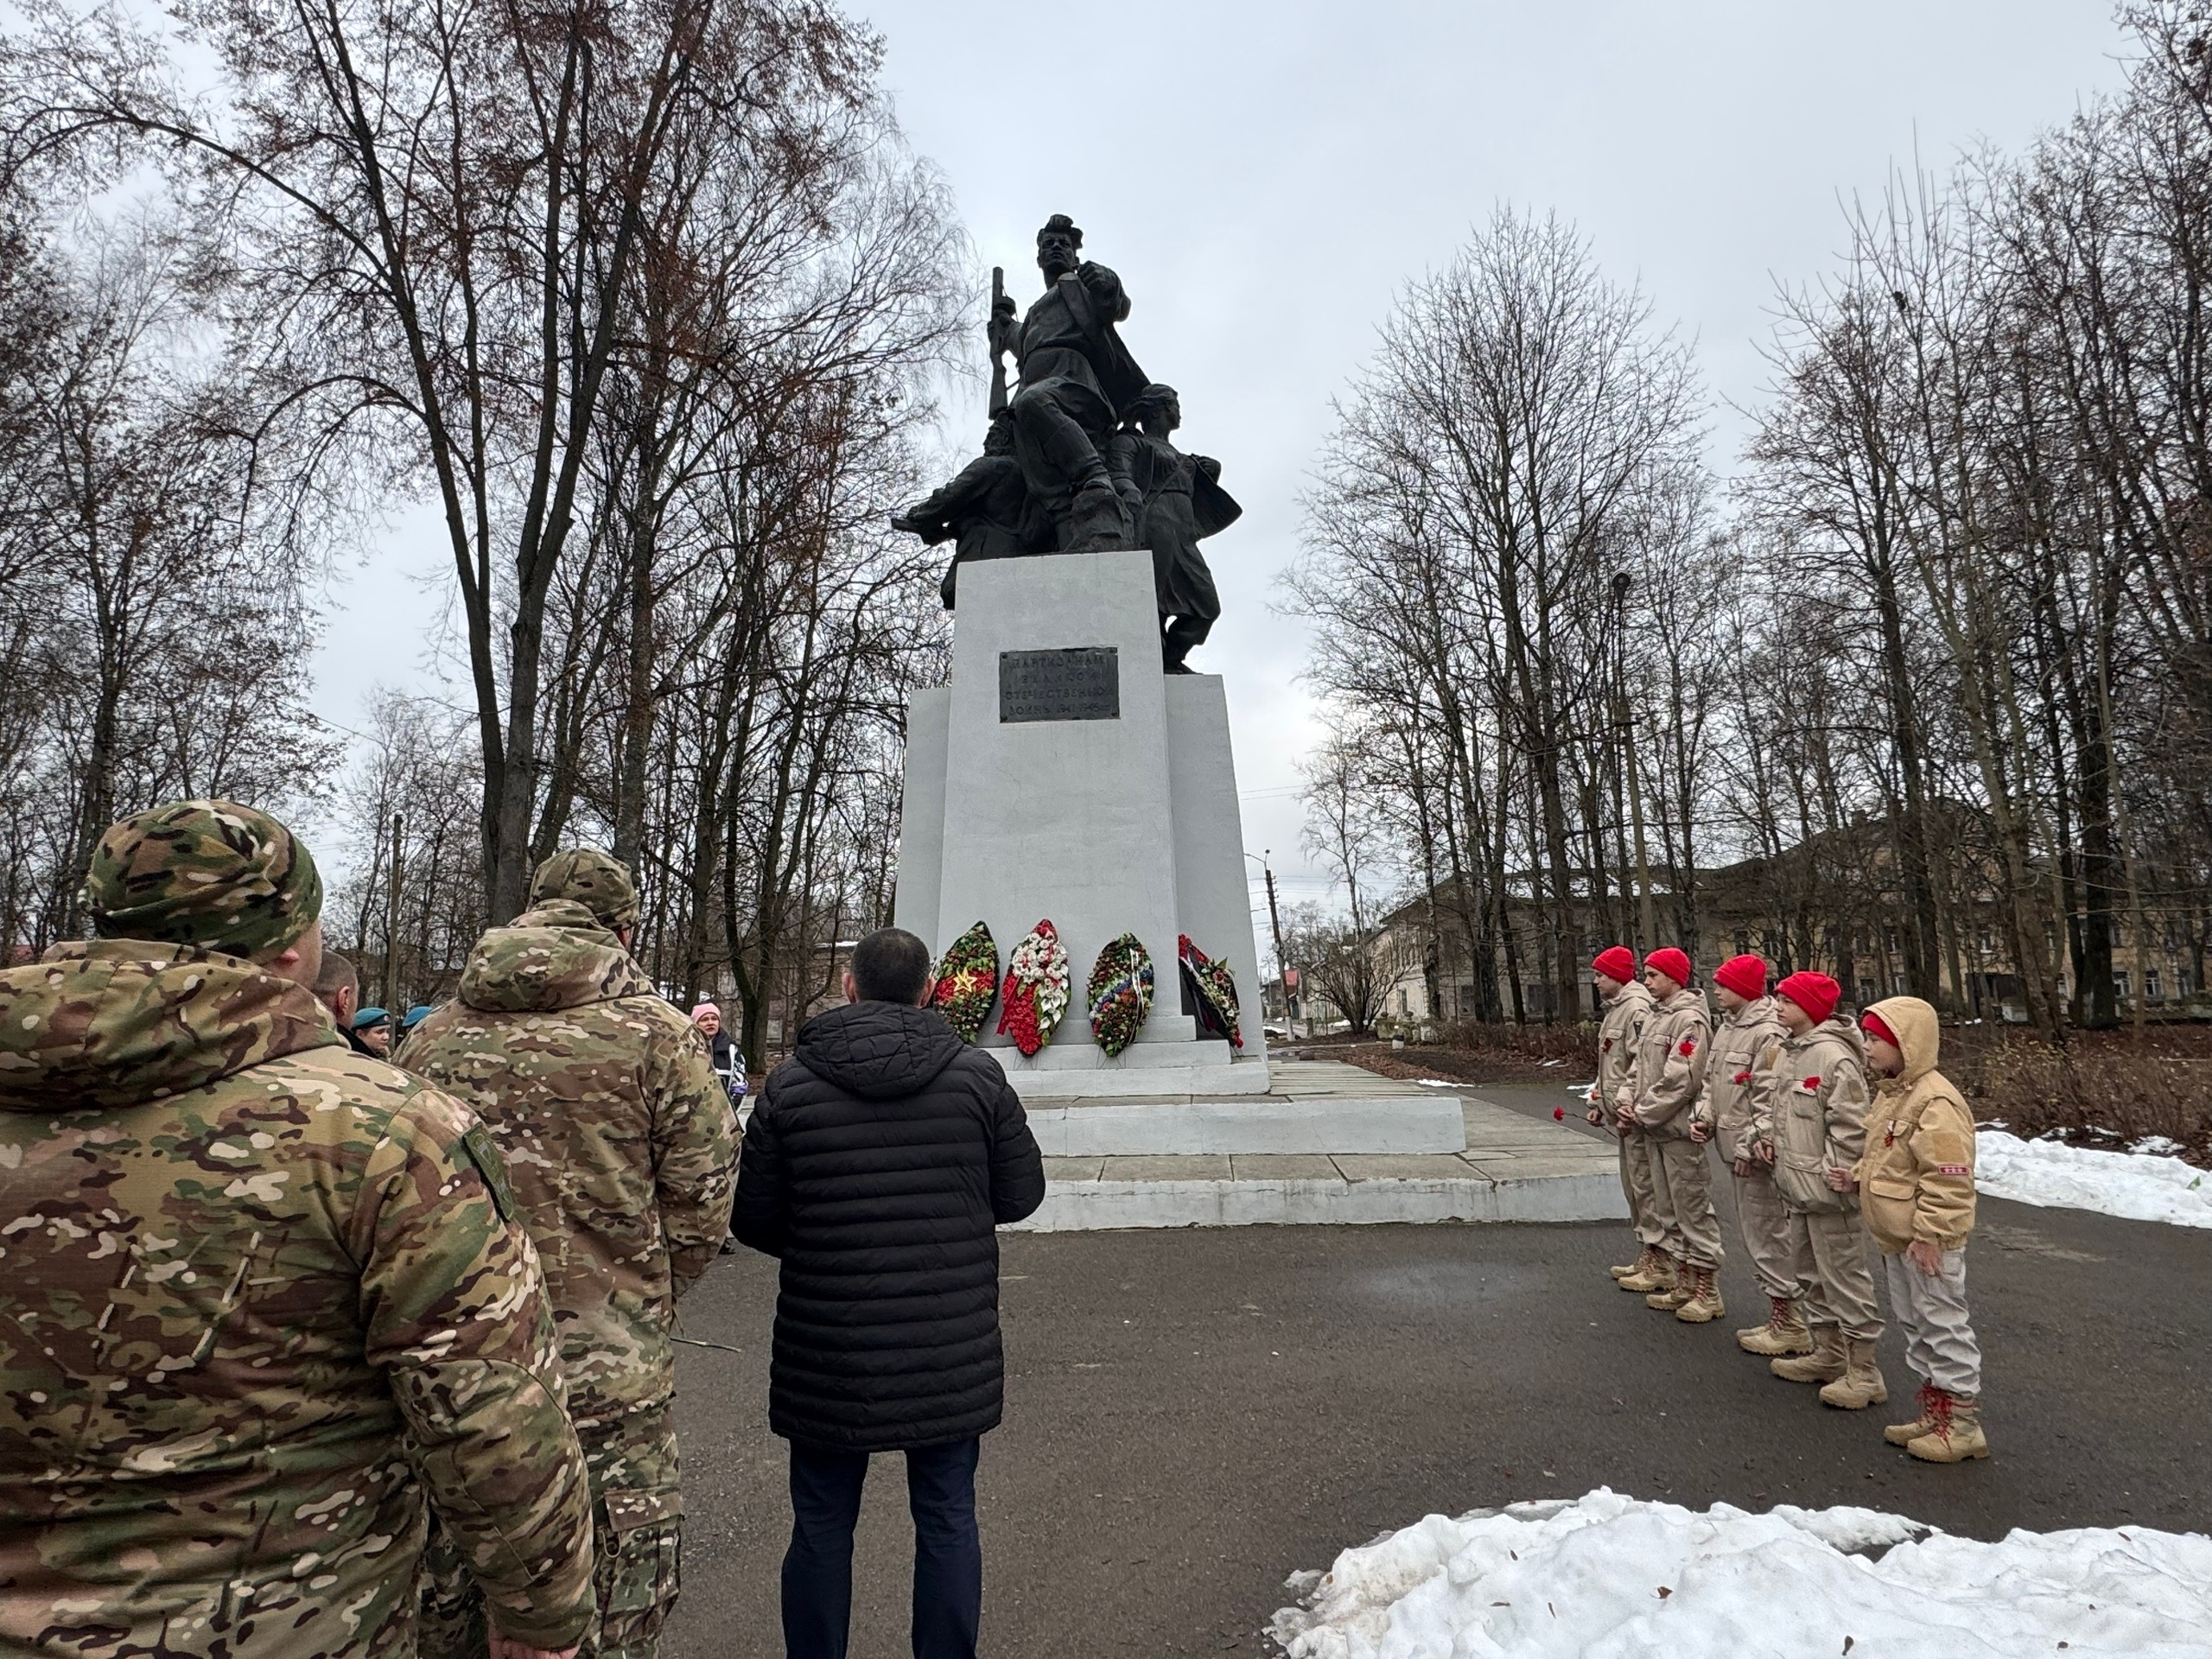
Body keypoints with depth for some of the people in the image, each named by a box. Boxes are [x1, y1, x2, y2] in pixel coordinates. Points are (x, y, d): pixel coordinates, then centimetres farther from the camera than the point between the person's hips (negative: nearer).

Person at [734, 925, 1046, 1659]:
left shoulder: (790, 1083, -9)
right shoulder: (978, 1076, -9)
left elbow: (752, 1219, -3)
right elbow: (1022, 1193, -1)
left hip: (827, 1353, 0)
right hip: (953, 1351, 1)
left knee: (822, 1525, 17)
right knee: (947, 1521, 16)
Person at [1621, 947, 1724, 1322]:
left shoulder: (1690, 1019, -16)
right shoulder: (1656, 1016, 12)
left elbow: (1680, 1080, -22)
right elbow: (1639, 1066, 16)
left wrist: (1643, 1113, -15)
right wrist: (1631, 1102, 2)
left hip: (1679, 1130, -9)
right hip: (1653, 1128, 10)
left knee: (1693, 1209, 0)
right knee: (1667, 1210, 16)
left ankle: (1708, 1293, 10)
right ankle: (1683, 1285, 27)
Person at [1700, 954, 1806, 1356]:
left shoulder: (1768, 1033, -17)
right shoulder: (1727, 1027, 12)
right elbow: (1713, 1080, 19)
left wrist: (1748, 1147, -20)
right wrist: (1704, 1113, 3)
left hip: (1756, 1149, -10)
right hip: (1734, 1144, 10)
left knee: (1767, 1232, -1)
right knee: (1753, 1232, 17)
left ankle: (1789, 1325, 10)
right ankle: (1780, 1316, 28)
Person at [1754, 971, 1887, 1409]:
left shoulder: (1833, 1055, -20)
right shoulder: (1784, 1051, 9)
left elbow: (1849, 1124, -22)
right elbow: (1764, 1096, 22)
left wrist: (1837, 1172, -18)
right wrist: (1762, 1132, 7)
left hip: (1827, 1189, -10)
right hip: (1795, 1184, 10)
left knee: (1845, 1276, 0)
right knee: (1810, 1274, 20)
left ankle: (1863, 1372, 10)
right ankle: (1828, 1354, 33)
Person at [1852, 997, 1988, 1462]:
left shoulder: (1935, 1101, -21)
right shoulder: (1889, 1093, 10)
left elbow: (1948, 1177, -24)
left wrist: (1929, 1234, -22)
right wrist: (1857, 1174, 5)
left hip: (1927, 1242, -10)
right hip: (1895, 1237, 10)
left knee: (1943, 1326, 1)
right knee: (1914, 1324, 18)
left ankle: (1962, 1424, 13)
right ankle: (1934, 1410, 30)